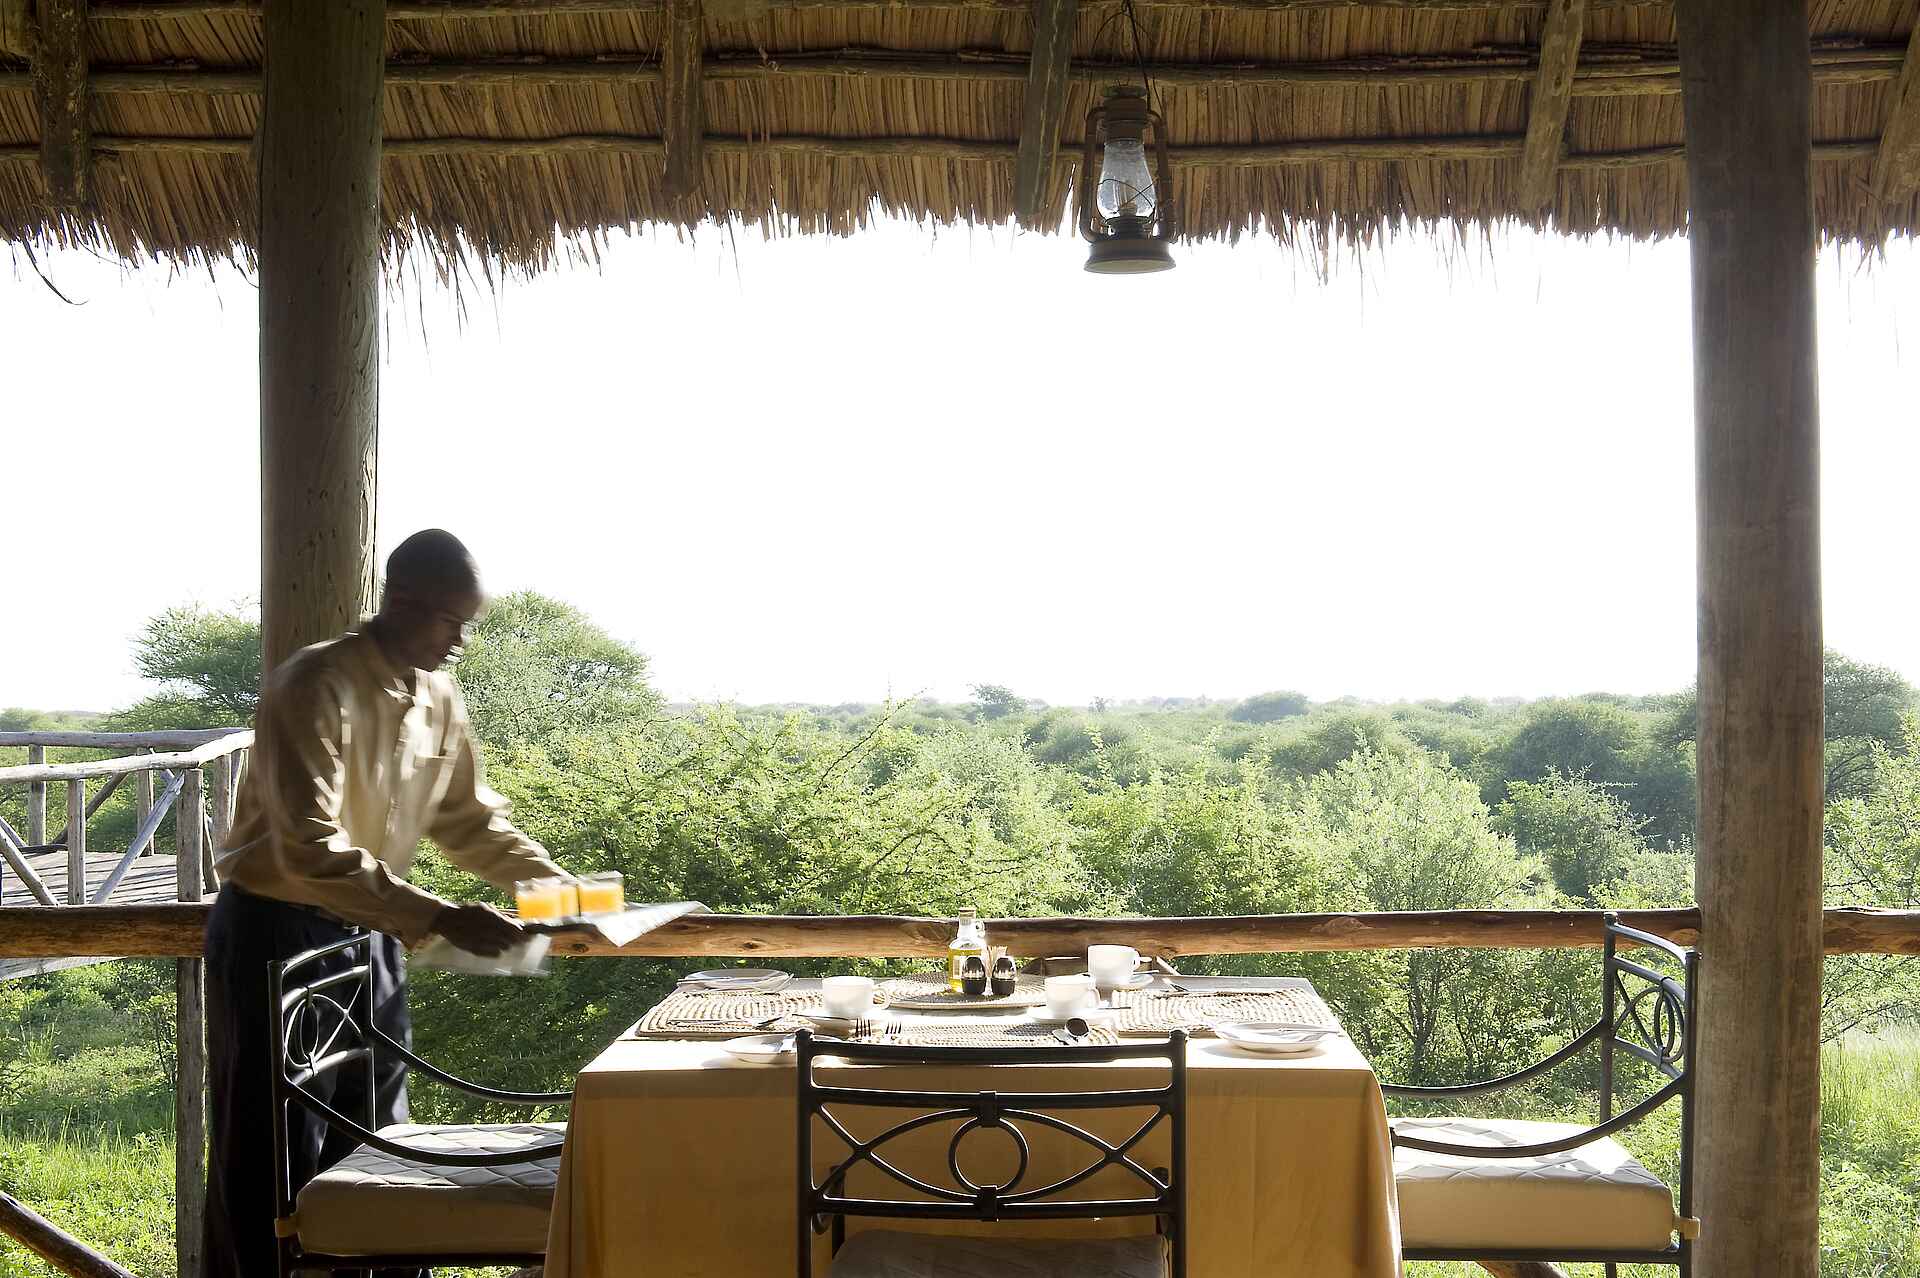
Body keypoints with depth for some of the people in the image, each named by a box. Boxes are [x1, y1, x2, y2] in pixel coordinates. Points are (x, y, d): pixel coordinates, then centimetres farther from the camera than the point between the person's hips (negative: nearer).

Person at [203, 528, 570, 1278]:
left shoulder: (439, 698, 2)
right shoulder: (316, 687, -21)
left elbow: (470, 819, 14)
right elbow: (311, 851, -31)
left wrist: (561, 886, 2)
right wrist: (440, 919, -35)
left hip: (368, 934, 7)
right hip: (278, 933, -7)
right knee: (271, 1166, 1)